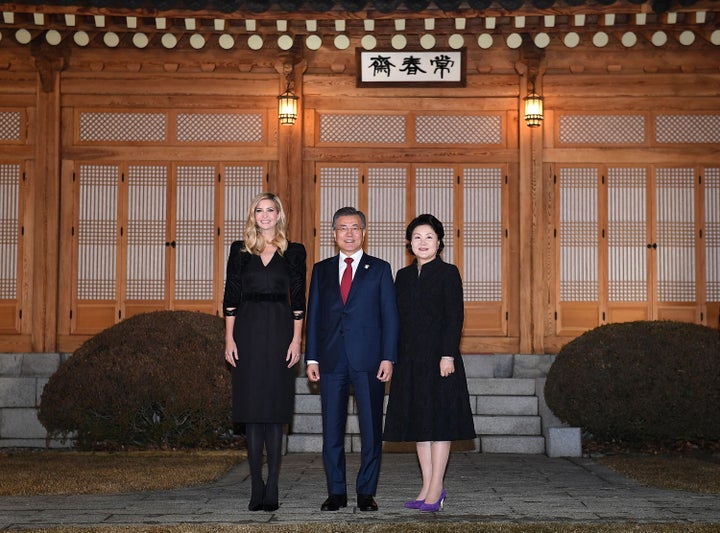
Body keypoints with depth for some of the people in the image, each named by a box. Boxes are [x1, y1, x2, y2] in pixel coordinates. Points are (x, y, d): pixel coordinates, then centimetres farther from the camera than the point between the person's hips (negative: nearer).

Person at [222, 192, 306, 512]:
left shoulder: (293, 252, 7)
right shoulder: (239, 251, 9)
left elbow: (298, 299, 5)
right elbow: (231, 297, 7)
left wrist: (296, 339, -3)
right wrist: (229, 338, 0)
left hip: (279, 330, -1)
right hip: (248, 330, 1)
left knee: (275, 409, 0)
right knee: (252, 409, 1)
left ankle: (272, 488, 4)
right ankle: (257, 488, 7)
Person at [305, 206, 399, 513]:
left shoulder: (379, 269, 7)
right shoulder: (321, 270, 13)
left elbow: (389, 316, 3)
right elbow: (313, 315, 11)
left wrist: (388, 358, -7)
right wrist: (311, 358, 3)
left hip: (368, 361, -2)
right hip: (331, 360, 2)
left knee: (371, 429, 1)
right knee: (332, 430, 4)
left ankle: (366, 492, 11)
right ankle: (336, 492, 13)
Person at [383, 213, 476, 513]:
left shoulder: (448, 273, -2)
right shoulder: (403, 276, 14)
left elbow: (455, 317, -8)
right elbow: (399, 319, 14)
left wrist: (448, 355, -16)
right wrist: (392, 357, 8)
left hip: (439, 356, -6)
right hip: (410, 359, 6)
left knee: (439, 420, -3)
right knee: (418, 421, 7)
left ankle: (435, 490, 0)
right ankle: (429, 488, 13)